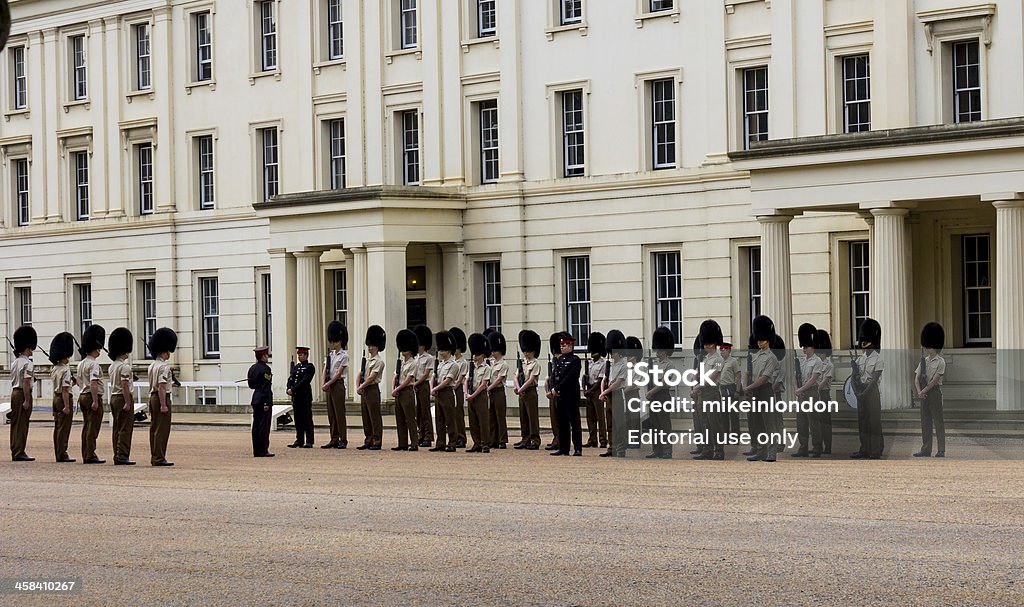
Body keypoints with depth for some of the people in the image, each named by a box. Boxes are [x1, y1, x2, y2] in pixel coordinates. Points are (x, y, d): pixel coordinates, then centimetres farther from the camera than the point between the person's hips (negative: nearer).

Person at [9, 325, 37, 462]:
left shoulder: (15, 362, 13)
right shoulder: (27, 364, -14)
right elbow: (26, 383, -20)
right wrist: (27, 400, -21)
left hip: (14, 393, 9)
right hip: (23, 394, -9)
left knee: (15, 423, 11)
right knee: (22, 424, -6)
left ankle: (15, 452, 15)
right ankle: (19, 453, -6)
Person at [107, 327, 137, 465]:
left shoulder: (112, 366, 12)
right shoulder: (124, 366, -15)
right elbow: (125, 385, -21)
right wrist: (128, 403, -21)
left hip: (113, 397, 9)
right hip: (123, 397, -9)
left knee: (116, 428, 10)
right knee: (126, 428, -6)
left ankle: (117, 456, 11)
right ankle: (123, 456, -10)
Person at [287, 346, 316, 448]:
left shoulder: (310, 367, -5)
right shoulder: (296, 367, 17)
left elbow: (304, 381, -15)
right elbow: (291, 378, 10)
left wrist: (293, 389, -19)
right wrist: (289, 389, -9)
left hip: (305, 396, -7)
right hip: (296, 396, 7)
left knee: (307, 419, -4)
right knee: (298, 419, 8)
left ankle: (309, 442, -3)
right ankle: (299, 440, 13)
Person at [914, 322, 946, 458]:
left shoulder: (940, 362, -7)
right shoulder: (923, 361, 11)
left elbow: (935, 380, -13)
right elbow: (917, 378, 5)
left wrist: (924, 391, -14)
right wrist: (919, 392, -9)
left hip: (935, 391, -6)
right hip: (924, 393, 6)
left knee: (938, 421, -3)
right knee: (925, 422, 7)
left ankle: (941, 450, -2)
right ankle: (926, 449, 11)